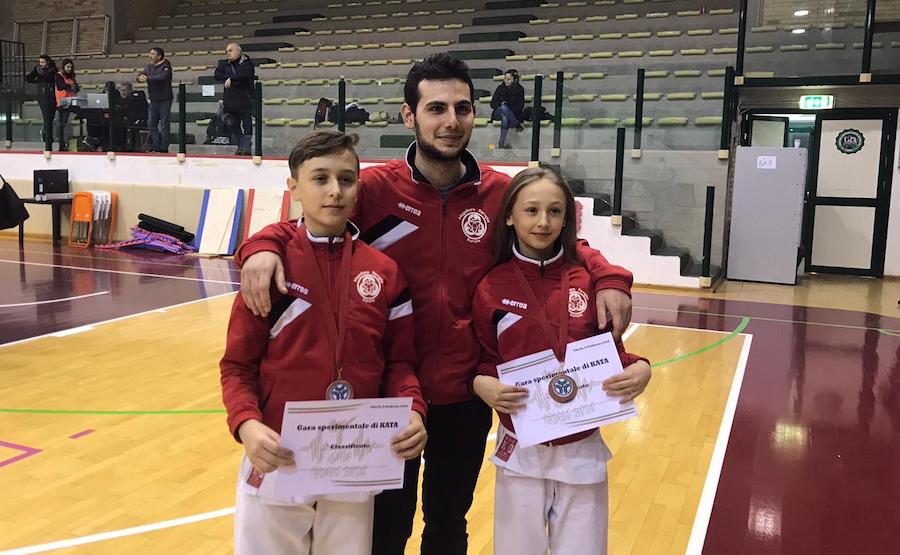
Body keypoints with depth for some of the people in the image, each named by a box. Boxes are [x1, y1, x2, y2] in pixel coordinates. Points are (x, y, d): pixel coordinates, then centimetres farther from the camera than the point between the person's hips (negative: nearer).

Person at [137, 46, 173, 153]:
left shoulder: (166, 66, -7)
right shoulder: (150, 66, 13)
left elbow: (162, 77, -25)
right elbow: (140, 75, 8)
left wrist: (147, 78, -22)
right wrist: (141, 77, -15)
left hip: (164, 100, -7)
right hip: (153, 100, 7)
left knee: (164, 124, -4)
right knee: (151, 123, 6)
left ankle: (164, 148, 0)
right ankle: (155, 147, 12)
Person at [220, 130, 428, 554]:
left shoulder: (385, 272, 0)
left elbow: (399, 362, 4)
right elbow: (237, 365, -4)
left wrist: (413, 411, -14)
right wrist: (246, 424, -21)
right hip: (277, 461, -2)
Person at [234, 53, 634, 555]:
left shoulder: (501, 193, -4)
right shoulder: (375, 188, -10)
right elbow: (301, 227, -6)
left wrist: (609, 278, -13)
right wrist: (264, 247, -29)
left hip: (468, 394, 2)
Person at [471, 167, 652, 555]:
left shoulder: (589, 281, -4)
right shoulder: (491, 287, -6)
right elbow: (484, 362, 1)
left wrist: (638, 369, -18)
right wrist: (483, 385, -20)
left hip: (582, 450, 1)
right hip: (520, 451, 0)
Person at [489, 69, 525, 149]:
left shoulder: (519, 89, 5)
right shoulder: (500, 88, 11)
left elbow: (520, 106, 0)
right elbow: (492, 103, 8)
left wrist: (508, 108, -15)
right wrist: (501, 104, -13)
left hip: (513, 114, -2)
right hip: (498, 113, 2)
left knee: (505, 118, -40)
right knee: (503, 107, -37)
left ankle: (501, 142, -43)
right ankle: (517, 124, -33)